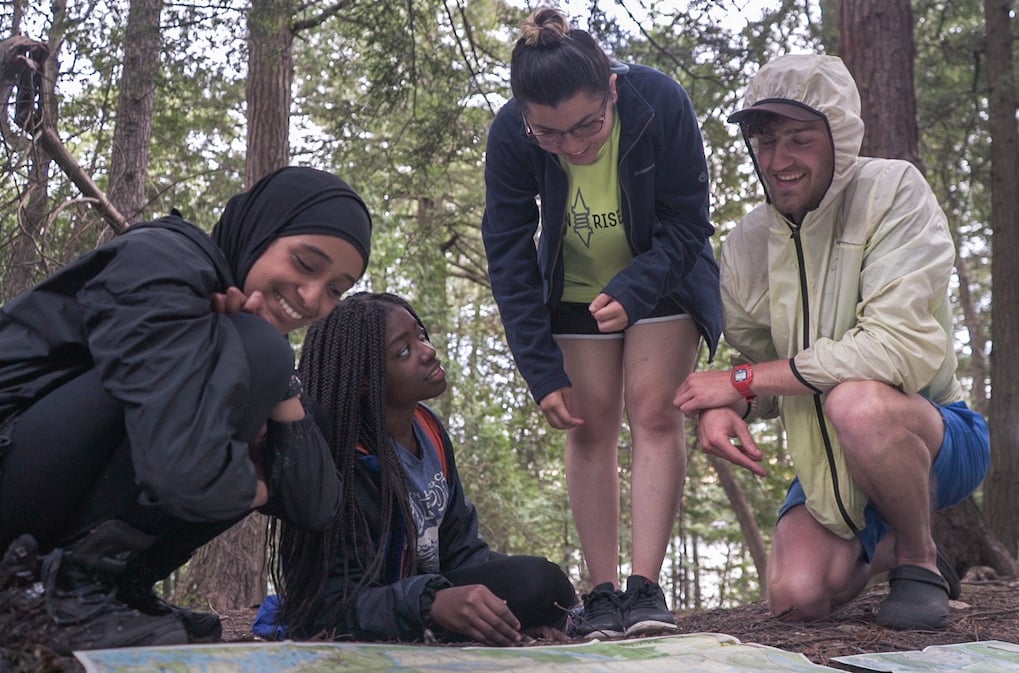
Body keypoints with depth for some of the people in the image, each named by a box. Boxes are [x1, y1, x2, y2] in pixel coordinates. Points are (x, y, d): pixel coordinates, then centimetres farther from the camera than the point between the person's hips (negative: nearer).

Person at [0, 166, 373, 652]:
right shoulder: (161, 262, -15)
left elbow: (315, 507, 2)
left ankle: (118, 584, 4)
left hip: (70, 509, 9)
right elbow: (185, 467, -32)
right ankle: (80, 577, -13)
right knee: (252, 350, -20)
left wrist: (276, 379, -8)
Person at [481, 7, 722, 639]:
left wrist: (631, 293, -39)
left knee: (654, 411, -13)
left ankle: (647, 586, -12)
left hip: (661, 278, -1)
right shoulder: (509, 134, -28)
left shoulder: (662, 102, -32)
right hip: (575, 290, 2)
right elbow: (508, 254, -20)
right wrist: (543, 372, -22)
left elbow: (686, 225, -22)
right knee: (591, 426, -2)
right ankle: (603, 593, 1)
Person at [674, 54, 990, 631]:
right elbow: (757, 364, 8)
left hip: (935, 438, -5)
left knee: (855, 401, -37)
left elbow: (901, 347, -27)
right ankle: (883, 546, 19)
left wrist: (742, 380, -22)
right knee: (797, 596, -18)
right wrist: (722, 407, -19)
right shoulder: (745, 246, -1)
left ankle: (920, 559, -7)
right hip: (828, 458, 5)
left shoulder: (894, 192, -16)